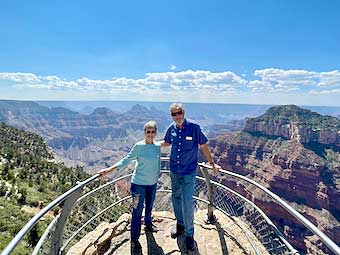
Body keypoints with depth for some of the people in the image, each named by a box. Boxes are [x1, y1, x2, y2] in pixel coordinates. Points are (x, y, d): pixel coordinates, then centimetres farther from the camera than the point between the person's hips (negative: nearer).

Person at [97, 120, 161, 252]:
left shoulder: (157, 146, -1)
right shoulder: (139, 146, -14)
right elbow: (126, 160, -11)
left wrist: (157, 176, 18)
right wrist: (109, 169, -17)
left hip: (152, 183, 5)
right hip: (139, 183, -5)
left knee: (149, 206, 24)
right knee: (137, 212, 1)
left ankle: (148, 224, 50)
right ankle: (134, 240, 17)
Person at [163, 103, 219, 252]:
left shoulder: (194, 127, -16)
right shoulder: (171, 128, -5)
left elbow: (203, 146, -6)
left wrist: (212, 163, 0)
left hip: (189, 172, -4)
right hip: (174, 170, 4)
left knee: (188, 202, -2)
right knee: (176, 198, 18)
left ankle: (189, 233, 20)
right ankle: (179, 223, 41)